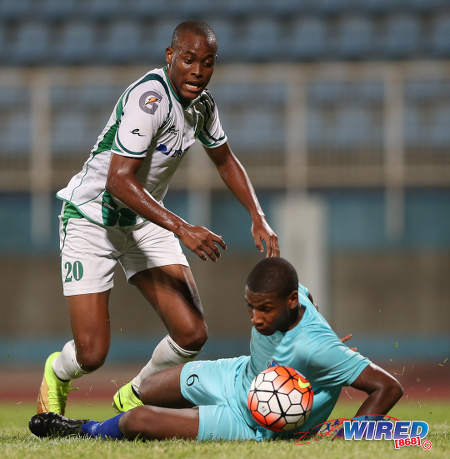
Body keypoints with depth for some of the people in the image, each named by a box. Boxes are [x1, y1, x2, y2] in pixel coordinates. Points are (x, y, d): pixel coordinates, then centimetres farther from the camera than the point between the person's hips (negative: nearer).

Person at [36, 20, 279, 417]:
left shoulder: (202, 104, -2)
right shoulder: (150, 98, -28)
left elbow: (225, 160, 18)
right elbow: (119, 180, -34)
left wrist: (258, 217, 5)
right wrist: (183, 229, -39)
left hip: (145, 221, 7)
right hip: (91, 219, -7)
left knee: (191, 334, -7)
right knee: (91, 355, -11)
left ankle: (134, 397, 22)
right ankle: (57, 374, 28)